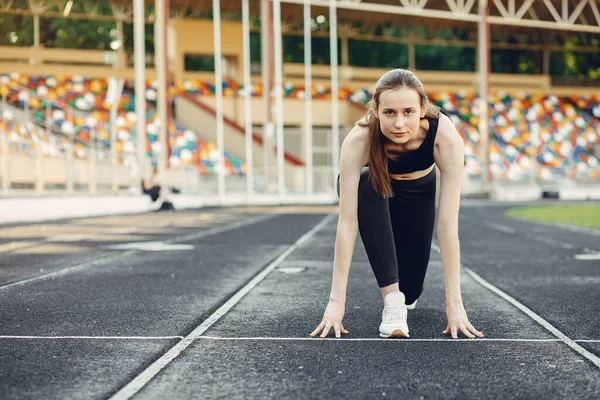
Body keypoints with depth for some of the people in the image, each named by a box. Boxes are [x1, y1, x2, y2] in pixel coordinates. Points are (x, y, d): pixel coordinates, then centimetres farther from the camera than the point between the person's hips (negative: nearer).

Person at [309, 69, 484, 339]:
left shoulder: (446, 137, -38)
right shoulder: (359, 139, -39)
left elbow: (447, 225, -38)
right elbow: (347, 223, -39)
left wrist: (454, 302, -39)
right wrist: (337, 300, -41)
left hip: (419, 192, 1)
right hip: (375, 191, -1)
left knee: (410, 290, -3)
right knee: (366, 187, -38)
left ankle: (405, 295, 38)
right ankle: (391, 298, -29)